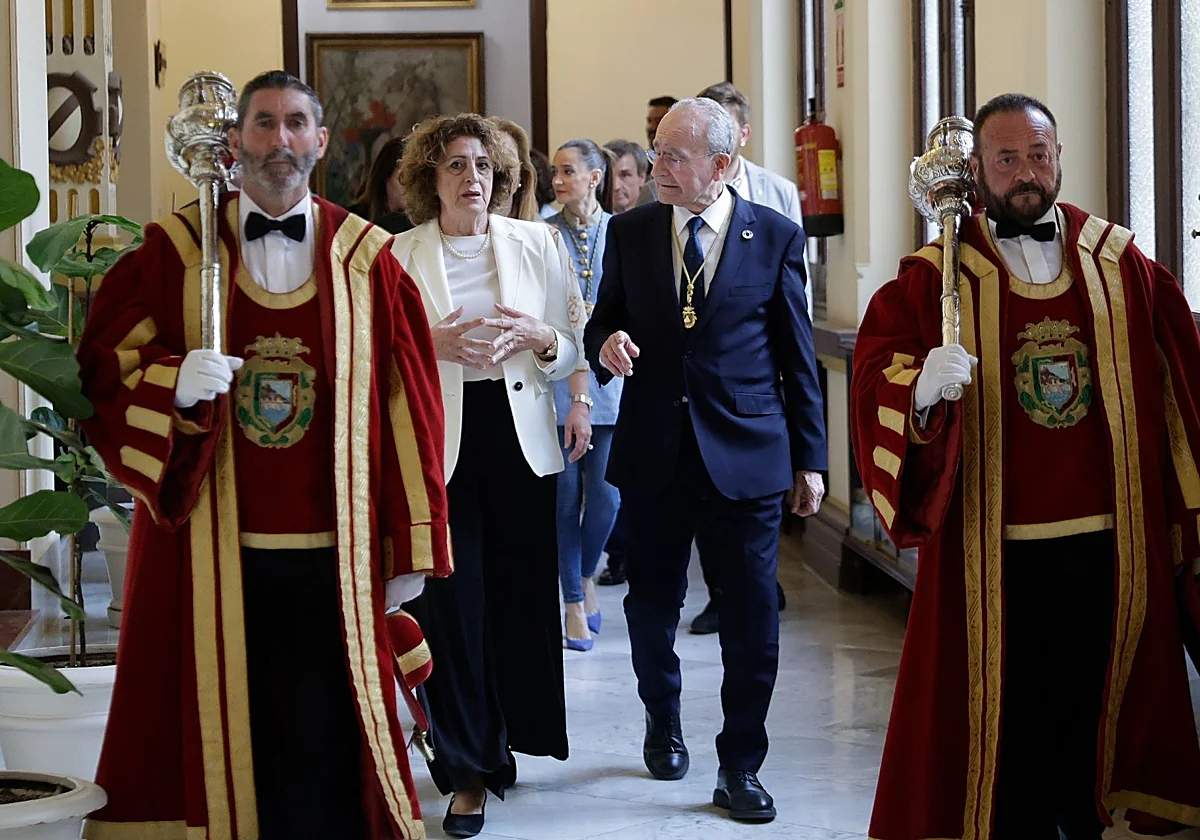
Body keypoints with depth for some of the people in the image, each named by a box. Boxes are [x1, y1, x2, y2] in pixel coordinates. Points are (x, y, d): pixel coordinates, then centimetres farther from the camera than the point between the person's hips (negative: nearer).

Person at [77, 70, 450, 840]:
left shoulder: (367, 259, 4)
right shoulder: (174, 250, 4)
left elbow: (406, 403, 4)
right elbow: (103, 369, 2)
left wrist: (411, 548, 1)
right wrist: (175, 381, -20)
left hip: (332, 555, 0)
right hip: (209, 553, 0)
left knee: (325, 744, 1)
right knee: (220, 736, 3)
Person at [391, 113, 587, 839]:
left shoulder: (539, 244, 5)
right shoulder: (397, 256, 1)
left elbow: (574, 350, 7)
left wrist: (539, 338, -13)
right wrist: (429, 343, -16)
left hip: (519, 437, 2)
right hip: (438, 443, -2)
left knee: (522, 591, 7)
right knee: (451, 600, -3)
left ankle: (508, 734, 29)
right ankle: (468, 768, 7)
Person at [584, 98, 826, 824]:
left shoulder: (776, 237, -1)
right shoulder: (630, 232, 4)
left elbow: (798, 355, 2)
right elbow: (604, 323, 13)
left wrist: (810, 459, 3)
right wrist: (605, 343, -12)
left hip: (746, 454, -2)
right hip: (653, 453, 2)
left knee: (753, 617, -1)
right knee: (653, 604, 12)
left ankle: (741, 768, 12)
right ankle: (663, 721, 38)